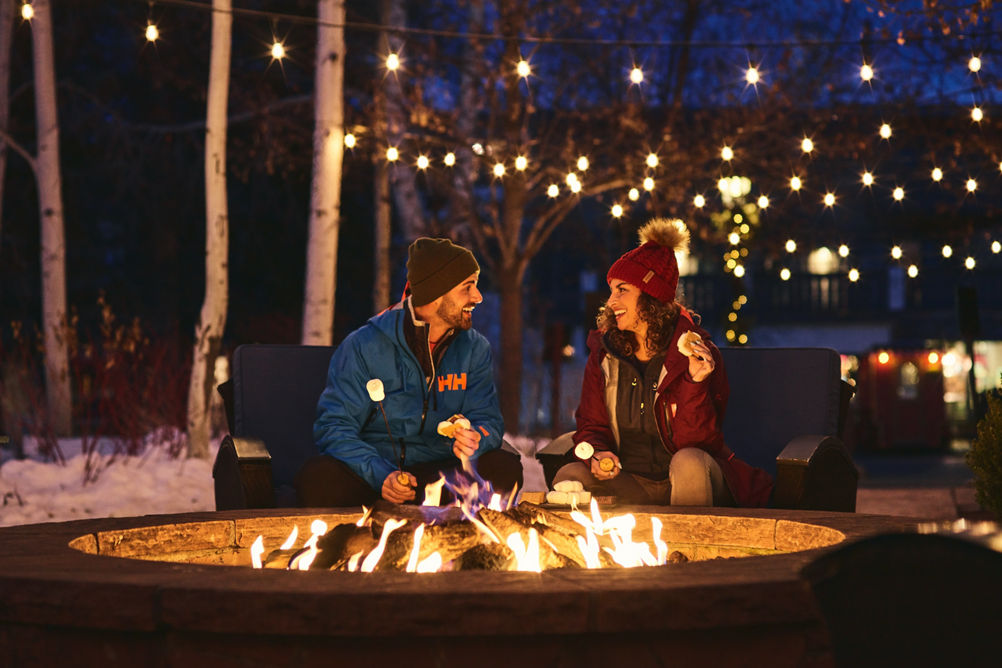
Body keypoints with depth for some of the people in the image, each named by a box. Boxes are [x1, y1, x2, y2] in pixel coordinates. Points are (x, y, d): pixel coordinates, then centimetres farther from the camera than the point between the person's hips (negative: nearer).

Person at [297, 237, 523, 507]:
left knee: (506, 469, -26)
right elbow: (335, 427, -11)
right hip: (369, 471, -3)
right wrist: (382, 476, -28)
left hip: (439, 471, 4)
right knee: (318, 480, -36)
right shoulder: (363, 346, -8)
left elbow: (487, 420, 4)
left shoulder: (474, 348, 6)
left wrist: (474, 440, -24)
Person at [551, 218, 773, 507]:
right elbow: (591, 426, 8)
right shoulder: (603, 353, 2)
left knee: (689, 462, -35)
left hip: (683, 482, -2)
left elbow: (694, 442, -15)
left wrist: (695, 383, -30)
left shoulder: (700, 354, -10)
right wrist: (597, 455, -15)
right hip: (630, 485, 2)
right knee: (568, 478, -24)